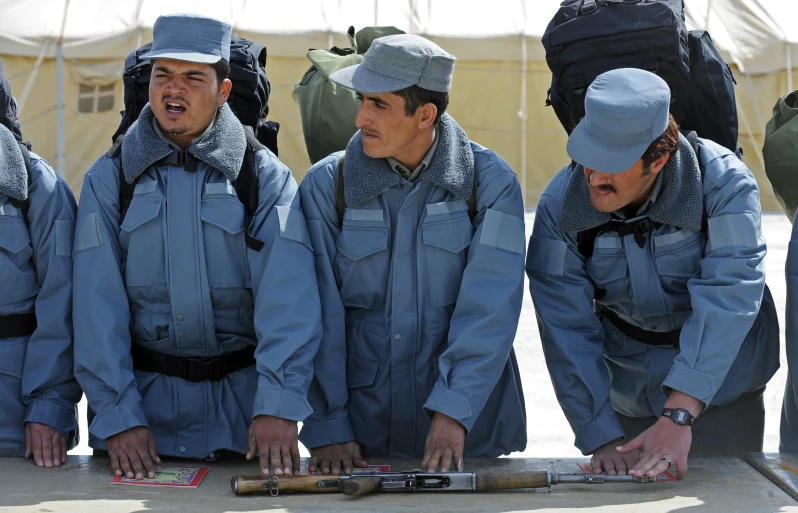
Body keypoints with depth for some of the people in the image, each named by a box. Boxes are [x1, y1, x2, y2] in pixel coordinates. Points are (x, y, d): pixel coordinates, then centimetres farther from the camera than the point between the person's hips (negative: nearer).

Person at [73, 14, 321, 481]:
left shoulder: (265, 175, -2)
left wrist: (278, 405, -26)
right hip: (144, 398, 1)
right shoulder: (109, 179, 3)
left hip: (243, 403, -1)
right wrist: (117, 416, -15)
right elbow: (97, 303, -5)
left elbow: (288, 296, -14)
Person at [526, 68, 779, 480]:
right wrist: (603, 441, -25)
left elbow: (725, 302, -33)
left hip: (721, 393, -1)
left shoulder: (723, 185, -24)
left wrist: (679, 415, -42)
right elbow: (567, 332, -18)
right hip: (627, 396, 2)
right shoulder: (559, 206, -18)